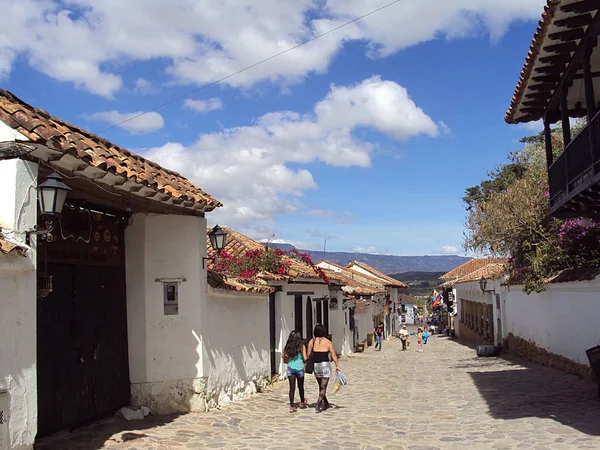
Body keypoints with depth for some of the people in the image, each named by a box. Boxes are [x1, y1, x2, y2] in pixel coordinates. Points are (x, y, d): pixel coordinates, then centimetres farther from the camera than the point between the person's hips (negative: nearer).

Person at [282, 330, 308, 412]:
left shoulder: (288, 346, 2)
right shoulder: (302, 346, -6)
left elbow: (284, 358, 5)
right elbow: (305, 358, -10)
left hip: (290, 368, 2)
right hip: (299, 368, -1)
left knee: (292, 387, 3)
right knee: (301, 386, 17)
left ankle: (292, 406, -4)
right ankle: (302, 402, 37)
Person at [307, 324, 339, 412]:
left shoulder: (311, 341, 0)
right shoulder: (328, 342, -4)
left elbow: (308, 354, -1)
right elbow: (333, 355, -4)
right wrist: (337, 365, 4)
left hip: (316, 365, 3)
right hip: (325, 365, -3)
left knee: (321, 386, 19)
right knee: (323, 387, -1)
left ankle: (326, 403, 29)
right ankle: (318, 404, -17)